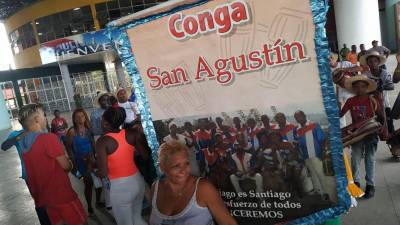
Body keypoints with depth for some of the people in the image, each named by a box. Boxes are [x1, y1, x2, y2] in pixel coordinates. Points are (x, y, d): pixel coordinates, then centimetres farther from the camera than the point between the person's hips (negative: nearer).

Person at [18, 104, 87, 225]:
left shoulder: (24, 142, 2)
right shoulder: (49, 138, -20)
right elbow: (66, 165, -16)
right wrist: (70, 163, 4)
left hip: (43, 195, 7)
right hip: (61, 193, -7)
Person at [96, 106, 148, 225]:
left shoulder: (102, 141, -17)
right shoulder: (131, 133, -5)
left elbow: (103, 173, -19)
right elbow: (146, 156, 3)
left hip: (120, 186, -5)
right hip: (138, 180, 5)